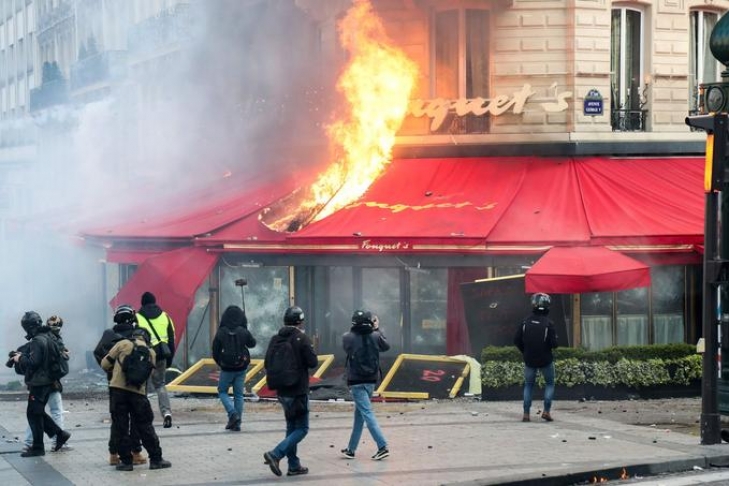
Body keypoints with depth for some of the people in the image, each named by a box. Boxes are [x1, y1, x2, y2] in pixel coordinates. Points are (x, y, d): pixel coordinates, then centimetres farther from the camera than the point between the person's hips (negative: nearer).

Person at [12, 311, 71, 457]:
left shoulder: (37, 341, -19)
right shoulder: (47, 337, 12)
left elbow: (33, 362, -25)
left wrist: (20, 359, -10)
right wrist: (22, 356, 14)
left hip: (38, 383, -10)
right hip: (48, 382, 10)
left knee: (33, 414, -3)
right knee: (38, 412, 18)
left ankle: (37, 448, 0)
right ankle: (60, 434, 17)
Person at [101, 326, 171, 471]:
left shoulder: (123, 344, 6)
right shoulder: (150, 352, 13)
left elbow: (105, 364, 7)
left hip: (118, 389, -2)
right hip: (138, 392, 2)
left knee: (121, 427, 5)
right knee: (145, 426, 11)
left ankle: (126, 461, 6)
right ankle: (156, 459, 14)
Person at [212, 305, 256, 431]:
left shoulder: (221, 333, -10)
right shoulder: (244, 332, -8)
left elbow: (215, 352, -4)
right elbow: (252, 343, 11)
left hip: (226, 369, -2)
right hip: (241, 368, 2)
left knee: (222, 391, 14)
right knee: (238, 395, 11)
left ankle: (232, 413, -9)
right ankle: (237, 423, 10)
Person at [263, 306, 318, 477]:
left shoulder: (275, 339, 3)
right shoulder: (302, 339, -14)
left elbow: (267, 364, 5)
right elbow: (313, 362, -13)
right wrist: (310, 348, 4)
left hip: (282, 391, 7)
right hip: (298, 392, -7)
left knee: (291, 427, 17)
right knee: (302, 428, 0)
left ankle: (294, 465, 18)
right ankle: (275, 455, -17)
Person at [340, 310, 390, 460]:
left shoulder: (348, 338, -11)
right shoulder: (375, 336, -4)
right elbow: (386, 346, 15)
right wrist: (377, 329, 21)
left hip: (356, 382, -5)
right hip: (371, 380, 5)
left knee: (367, 413, -8)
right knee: (359, 414, 16)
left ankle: (382, 447, -20)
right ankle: (351, 449, 23)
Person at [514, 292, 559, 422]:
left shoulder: (525, 322, -6)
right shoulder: (548, 323, -16)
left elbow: (517, 340, -3)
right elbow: (554, 343, -18)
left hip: (529, 360, 2)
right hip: (546, 360, -2)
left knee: (528, 385, 15)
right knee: (550, 384, 15)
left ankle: (526, 414, 8)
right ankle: (547, 411, 4)